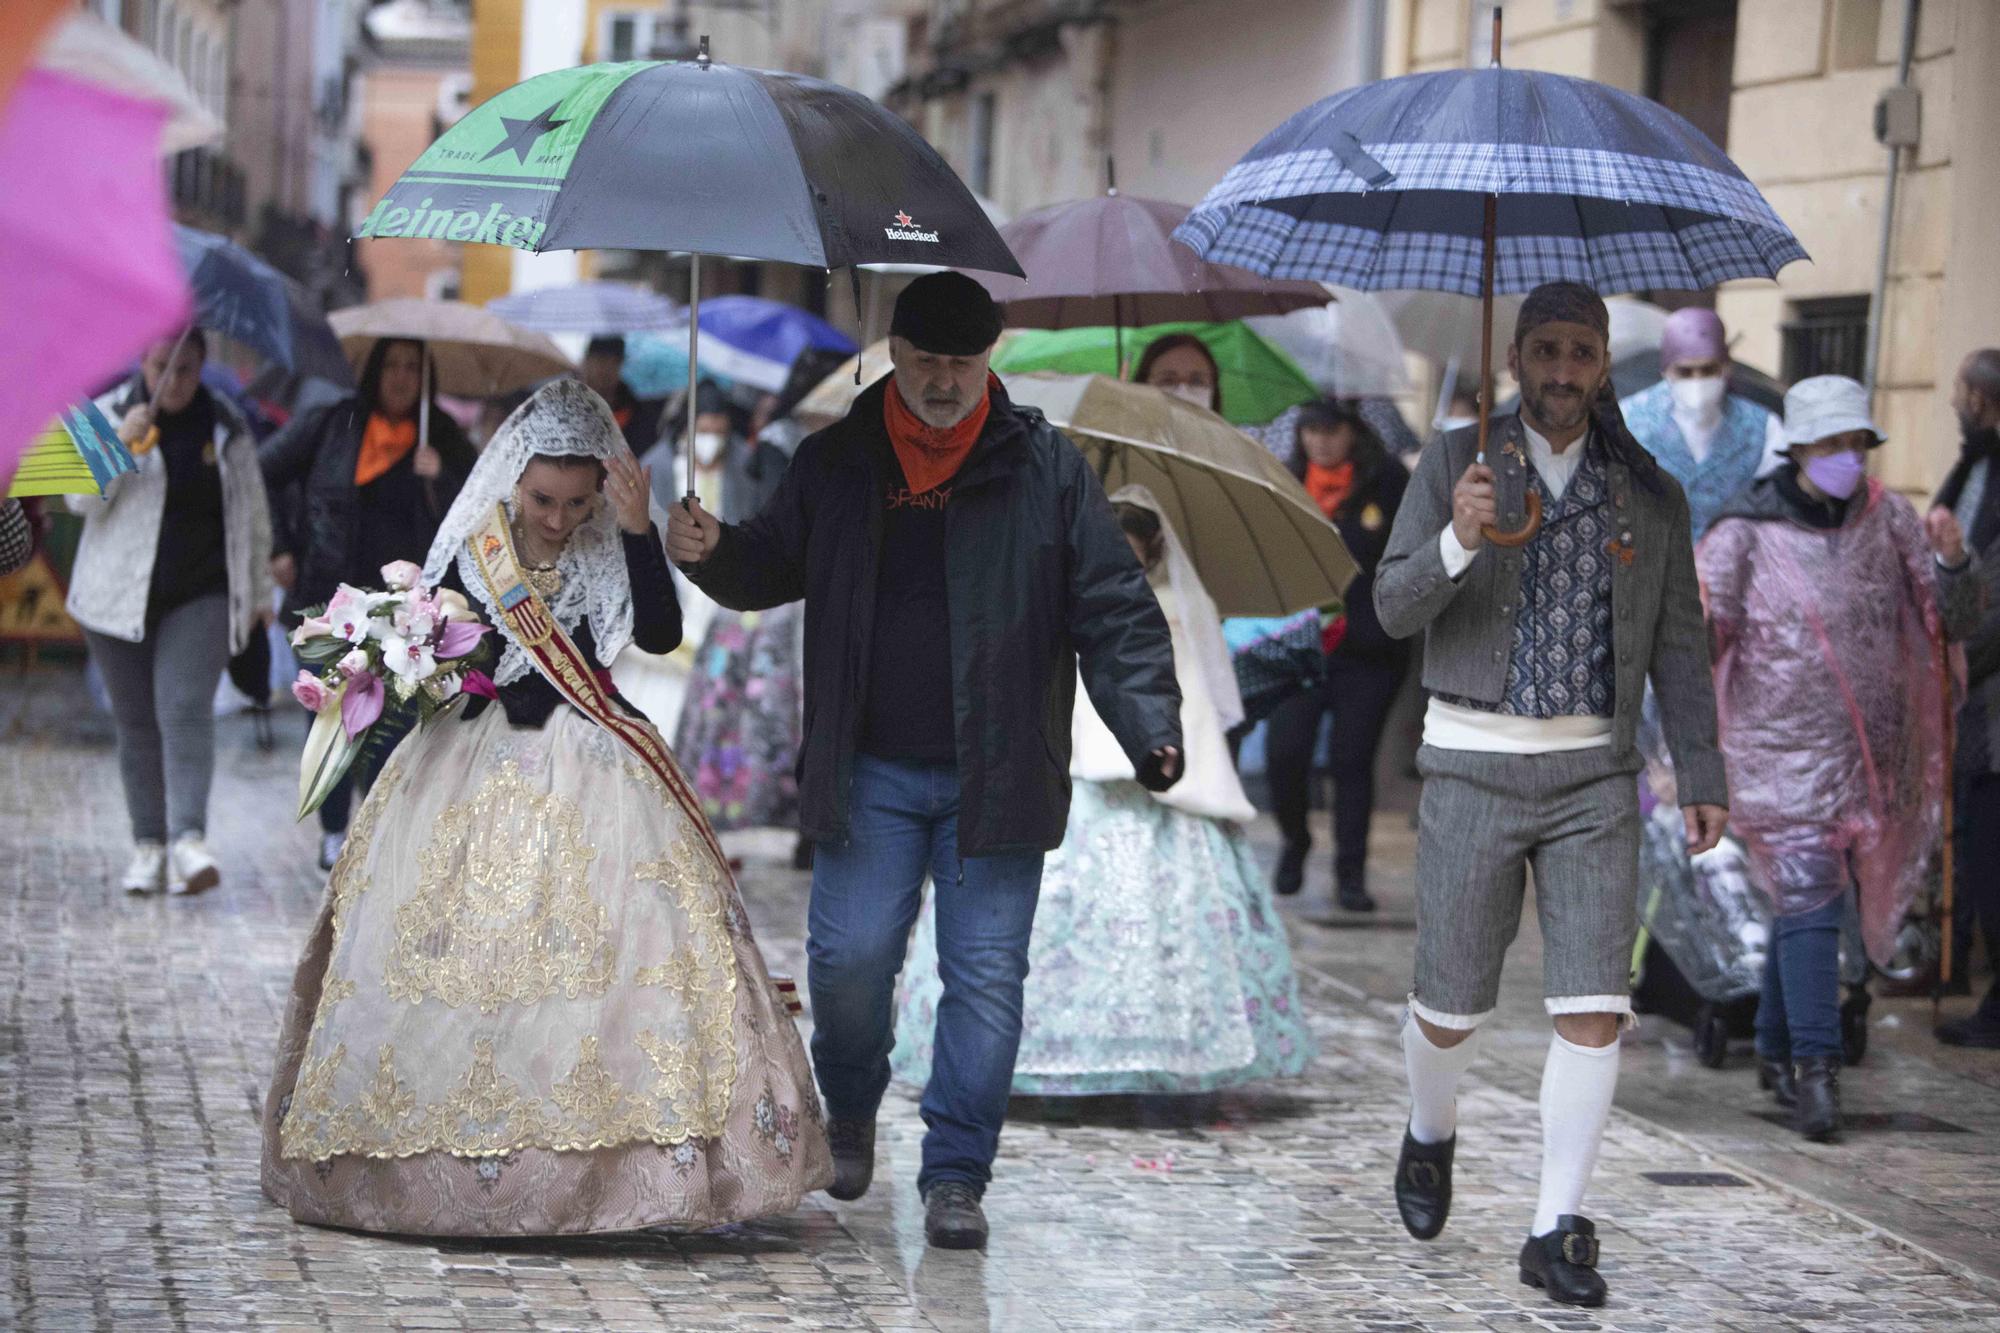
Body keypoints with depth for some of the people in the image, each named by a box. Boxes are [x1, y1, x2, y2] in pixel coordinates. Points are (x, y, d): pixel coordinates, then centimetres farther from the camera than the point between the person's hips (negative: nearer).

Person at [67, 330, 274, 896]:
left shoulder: (227, 429, 6)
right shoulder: (106, 416, 1)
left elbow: (252, 515, 15)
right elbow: (82, 499, -8)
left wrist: (258, 592, 18)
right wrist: (119, 444, -22)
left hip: (201, 596, 0)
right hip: (121, 593, 1)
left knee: (185, 710, -16)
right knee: (136, 722, 3)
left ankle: (189, 839, -24)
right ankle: (148, 846, 10)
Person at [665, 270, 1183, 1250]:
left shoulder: (1045, 467, -1)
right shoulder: (836, 462, 6)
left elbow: (1114, 611, -2)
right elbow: (771, 569, 18)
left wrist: (1149, 726, -14)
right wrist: (711, 553, -5)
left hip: (996, 778, -1)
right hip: (869, 773, 1)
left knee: (985, 975, -1)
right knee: (848, 958, -2)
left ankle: (956, 1177, 9)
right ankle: (849, 1113, 27)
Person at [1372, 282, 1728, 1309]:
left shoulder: (1650, 495, 6)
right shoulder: (1456, 464, 0)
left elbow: (1678, 646, 10)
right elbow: (1394, 607, -7)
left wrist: (1702, 778, 3)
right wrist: (1458, 538, -27)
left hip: (1594, 776, 1)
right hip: (1472, 764, -1)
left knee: (1594, 1009, -9)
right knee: (1450, 1002, 7)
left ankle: (1557, 1231, -1)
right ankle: (1430, 1138, 38)